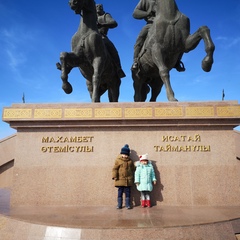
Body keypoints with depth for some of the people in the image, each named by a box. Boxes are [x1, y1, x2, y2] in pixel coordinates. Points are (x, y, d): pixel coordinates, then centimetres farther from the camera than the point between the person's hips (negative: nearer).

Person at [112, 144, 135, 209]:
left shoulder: (130, 161, 8)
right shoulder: (118, 160, -1)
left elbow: (133, 169, 16)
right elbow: (115, 169, -3)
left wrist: (132, 178, 14)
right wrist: (115, 177, -11)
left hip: (128, 180, 2)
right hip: (120, 179, -2)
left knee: (128, 192, 6)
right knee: (120, 192, 4)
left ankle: (128, 204, 16)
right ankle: (119, 205, 14)